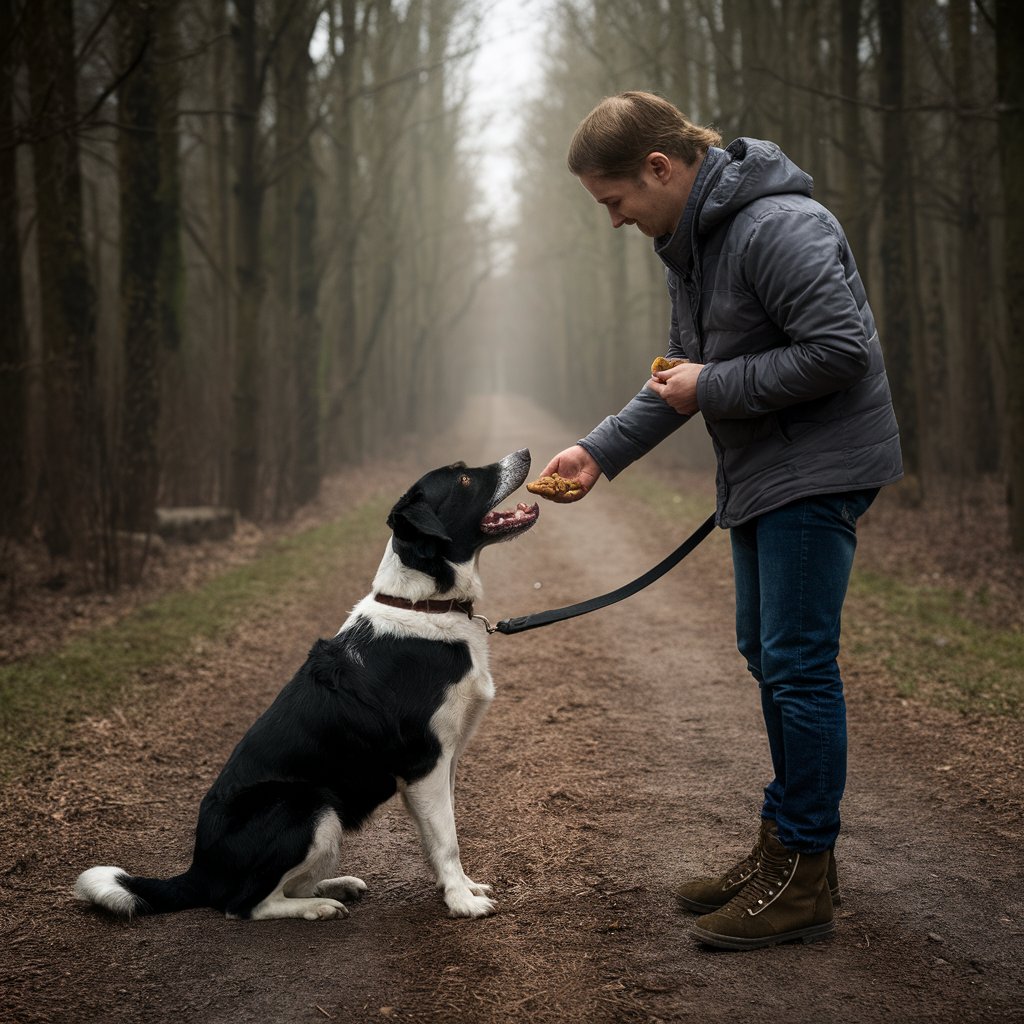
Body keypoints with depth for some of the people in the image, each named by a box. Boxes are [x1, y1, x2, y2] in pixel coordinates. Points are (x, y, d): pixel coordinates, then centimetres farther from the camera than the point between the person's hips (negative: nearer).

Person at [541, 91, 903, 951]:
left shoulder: (777, 228, -20)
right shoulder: (688, 243, 12)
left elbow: (841, 350, -25)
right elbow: (682, 376, 19)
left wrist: (717, 388, -18)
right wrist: (600, 450, 9)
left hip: (817, 470, -10)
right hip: (760, 475, 10)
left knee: (798, 664, -8)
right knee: (767, 656, 14)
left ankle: (804, 881, 2)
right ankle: (785, 850, 25)